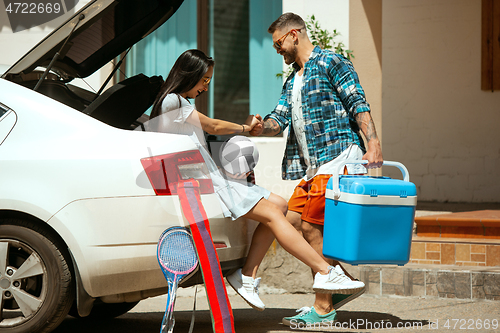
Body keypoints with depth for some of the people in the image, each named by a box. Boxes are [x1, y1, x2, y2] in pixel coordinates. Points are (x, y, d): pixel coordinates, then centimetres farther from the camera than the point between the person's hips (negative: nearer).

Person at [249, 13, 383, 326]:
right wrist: (260, 128, -9)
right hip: (312, 166, 9)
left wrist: (374, 144, -23)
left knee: (311, 227, -10)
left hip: (337, 158, -9)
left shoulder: (331, 63, -2)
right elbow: (279, 119, 14)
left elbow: (359, 105, -11)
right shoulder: (292, 82, 24)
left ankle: (323, 307, -3)